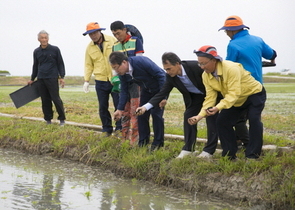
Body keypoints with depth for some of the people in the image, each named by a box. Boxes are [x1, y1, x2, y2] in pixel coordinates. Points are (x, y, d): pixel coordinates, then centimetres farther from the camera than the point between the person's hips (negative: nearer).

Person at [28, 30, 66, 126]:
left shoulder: (55, 49, 1)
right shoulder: (36, 52, 11)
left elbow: (60, 64, 4)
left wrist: (62, 77, -4)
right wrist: (32, 79, 23)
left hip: (52, 78, -4)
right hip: (41, 79, 4)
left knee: (56, 99, -7)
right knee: (45, 100, 4)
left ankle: (62, 119, 3)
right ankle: (48, 119, 12)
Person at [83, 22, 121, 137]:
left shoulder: (112, 41, -4)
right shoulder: (89, 48, 5)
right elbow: (88, 65, 10)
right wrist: (86, 80, 2)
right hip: (100, 81, 3)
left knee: (119, 104, -1)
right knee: (103, 107, 6)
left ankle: (119, 128, 10)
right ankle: (106, 129, 16)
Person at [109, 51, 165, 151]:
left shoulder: (141, 61, -35)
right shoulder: (122, 74, -12)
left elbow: (160, 75, -30)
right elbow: (124, 91, 1)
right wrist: (120, 109, -4)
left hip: (159, 88, -7)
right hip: (146, 90, 7)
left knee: (156, 113, -13)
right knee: (142, 114, 1)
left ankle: (158, 143, -2)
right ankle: (143, 142, 12)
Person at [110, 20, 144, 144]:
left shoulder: (135, 41, -3)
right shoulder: (115, 46, 11)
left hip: (135, 80, -5)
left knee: (134, 112, -7)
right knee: (124, 112, 9)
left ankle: (134, 141, -7)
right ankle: (125, 139, 15)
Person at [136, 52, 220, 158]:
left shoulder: (196, 66, -35)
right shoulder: (171, 77, -19)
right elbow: (162, 93, -18)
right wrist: (146, 107, -30)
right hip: (194, 96, 5)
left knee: (211, 118, -10)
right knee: (188, 117, -3)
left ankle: (209, 150, -4)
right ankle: (188, 149, 4)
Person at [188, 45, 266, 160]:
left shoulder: (231, 69, -37)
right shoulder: (206, 76, -14)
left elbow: (234, 93, -41)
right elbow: (210, 97, -16)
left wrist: (218, 107, -53)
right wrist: (200, 115, -30)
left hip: (254, 94, -7)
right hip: (236, 100, 7)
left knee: (254, 119, -25)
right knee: (222, 121, -4)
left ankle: (253, 155, -16)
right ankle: (229, 154, 6)